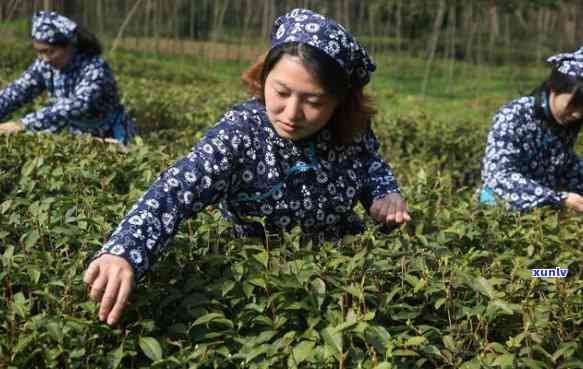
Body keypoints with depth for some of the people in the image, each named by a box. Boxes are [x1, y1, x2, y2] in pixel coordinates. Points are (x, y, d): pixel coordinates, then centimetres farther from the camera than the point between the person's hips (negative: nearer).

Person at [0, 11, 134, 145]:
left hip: (111, 139, -7)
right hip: (77, 137, 7)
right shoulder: (46, 64, -11)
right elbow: (17, 91, -13)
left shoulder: (95, 69, -30)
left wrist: (24, 124, -50)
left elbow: (75, 106, -43)